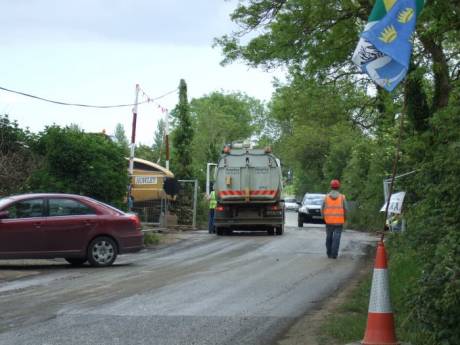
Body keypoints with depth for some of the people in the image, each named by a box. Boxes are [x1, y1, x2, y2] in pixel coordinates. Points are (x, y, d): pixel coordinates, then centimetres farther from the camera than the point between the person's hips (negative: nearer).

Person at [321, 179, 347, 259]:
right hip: (339, 222, -1)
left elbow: (322, 209, 1)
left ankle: (329, 254, 16)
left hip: (329, 221, 1)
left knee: (329, 237, 13)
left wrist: (324, 218, 17)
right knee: (336, 238, -1)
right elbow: (345, 210, -2)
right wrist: (344, 219, 15)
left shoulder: (326, 197, 0)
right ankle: (334, 254, -7)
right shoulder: (342, 197, -2)